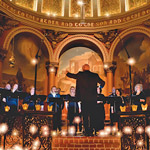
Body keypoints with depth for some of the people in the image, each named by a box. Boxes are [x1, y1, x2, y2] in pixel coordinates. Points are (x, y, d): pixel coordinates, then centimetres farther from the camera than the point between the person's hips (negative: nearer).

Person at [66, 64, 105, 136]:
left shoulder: (80, 75, -1)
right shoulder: (95, 75, 4)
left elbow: (72, 75, 16)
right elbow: (102, 83, 11)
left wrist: (67, 73, 37)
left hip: (84, 98, -2)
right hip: (93, 99, 2)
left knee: (85, 116, 5)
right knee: (92, 116, 8)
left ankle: (87, 131, 3)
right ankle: (91, 131, 9)